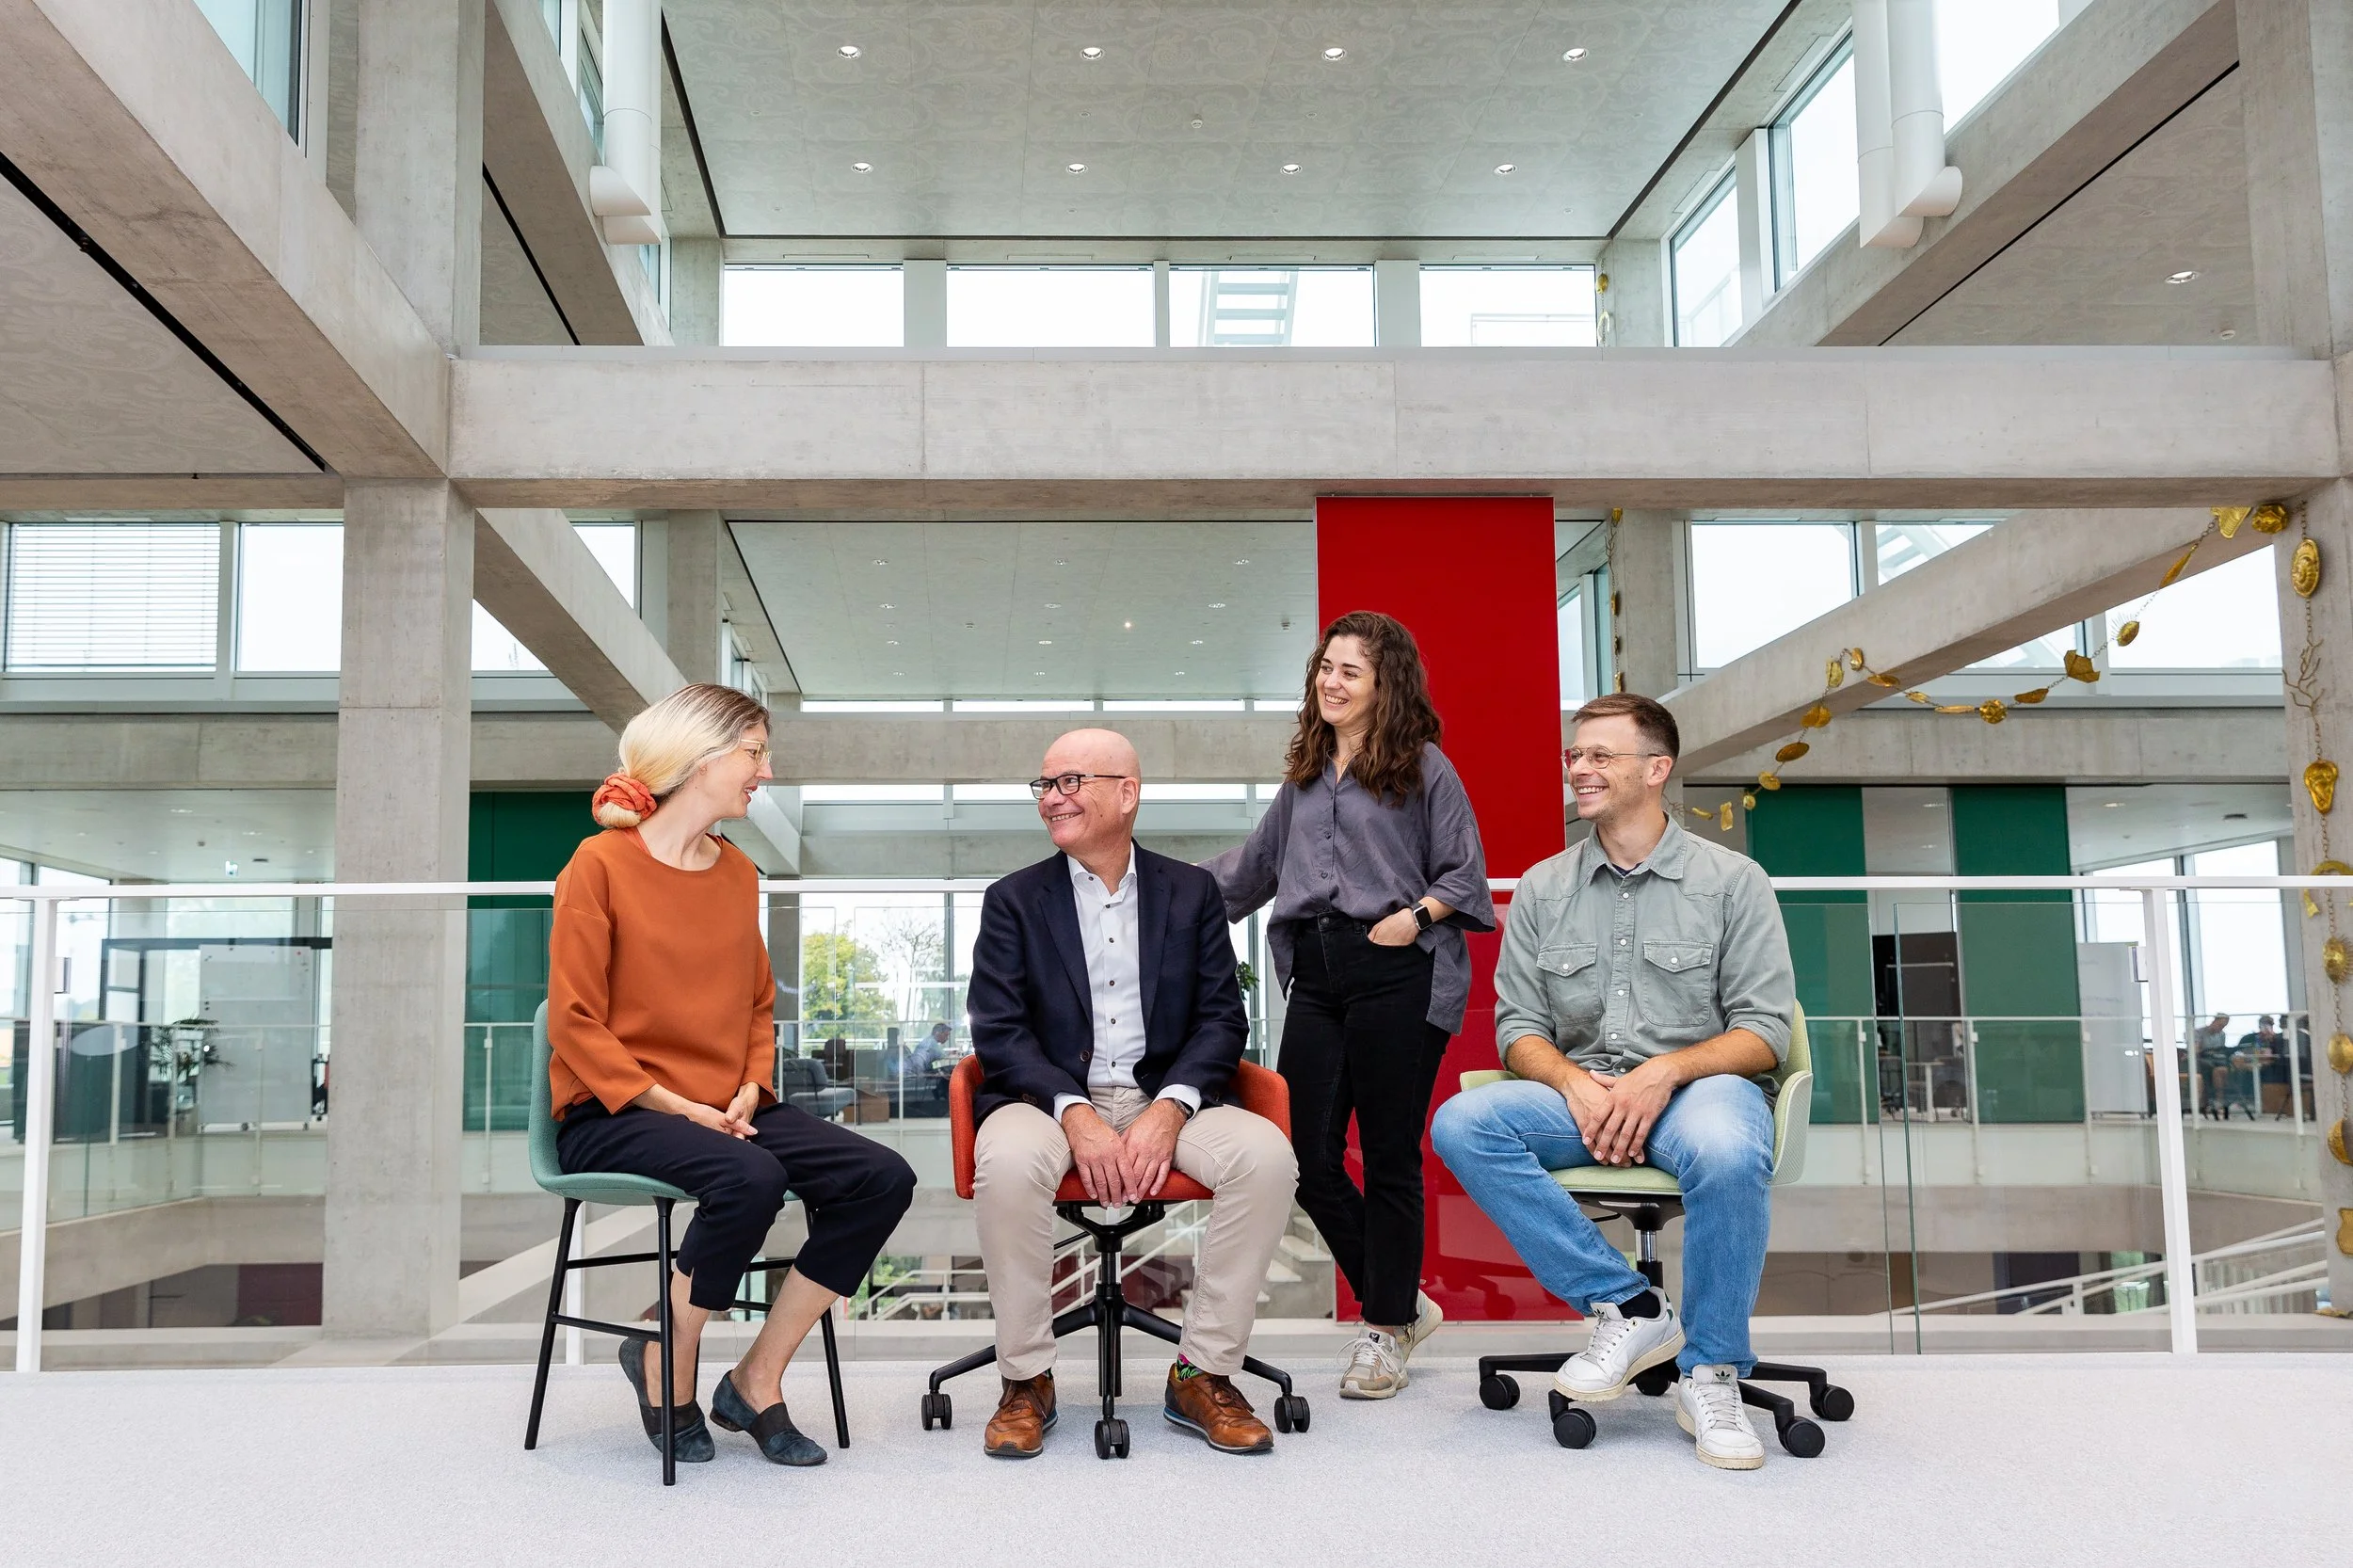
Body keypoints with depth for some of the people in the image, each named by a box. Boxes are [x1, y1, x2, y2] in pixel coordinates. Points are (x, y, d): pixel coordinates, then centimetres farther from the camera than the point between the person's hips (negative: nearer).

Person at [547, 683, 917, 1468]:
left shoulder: (738, 873, 13)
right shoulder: (602, 864, -6)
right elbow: (575, 1024, -10)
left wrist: (750, 1091, 0)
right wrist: (675, 1106, -17)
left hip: (723, 1112, 7)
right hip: (612, 1116, -6)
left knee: (881, 1177, -15)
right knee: (750, 1177, -35)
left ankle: (757, 1380, -3)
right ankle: (664, 1366, -9)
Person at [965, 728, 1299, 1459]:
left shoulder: (1191, 892, 10)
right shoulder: (1013, 900, 7)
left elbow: (1222, 1019, 3)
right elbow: (999, 1032, -3)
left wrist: (1170, 1109, -16)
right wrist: (1075, 1114, -19)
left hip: (1164, 1100, 1)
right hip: (1052, 1097, -1)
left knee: (1266, 1155, -27)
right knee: (1008, 1162, -35)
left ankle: (1204, 1373, -12)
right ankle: (1026, 1380, -15)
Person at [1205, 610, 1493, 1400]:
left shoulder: (1425, 768, 2)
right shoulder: (1306, 774, 19)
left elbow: (1464, 873, 1)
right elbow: (1256, 861, 29)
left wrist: (1416, 914, -14)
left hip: (1399, 977, -6)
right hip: (1316, 974, 6)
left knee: (1389, 1155, 1)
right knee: (1309, 1156, 2)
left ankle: (1387, 1330, 17)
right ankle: (1402, 1304, 21)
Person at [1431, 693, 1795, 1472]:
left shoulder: (1732, 880, 4)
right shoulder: (1542, 888, 12)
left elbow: (1764, 1032, -2)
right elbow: (1519, 1027, 9)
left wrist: (1664, 1071, -19)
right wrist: (1575, 1083, -13)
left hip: (1700, 1081, -3)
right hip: (1579, 1088, 3)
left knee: (1728, 1153, -39)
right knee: (1462, 1124, -26)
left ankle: (1711, 1375, -17)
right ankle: (1629, 1307, -18)